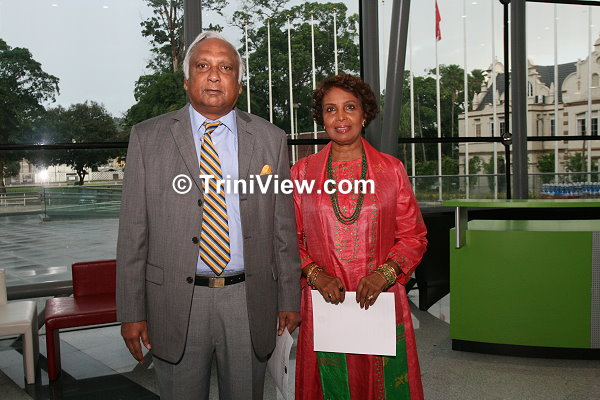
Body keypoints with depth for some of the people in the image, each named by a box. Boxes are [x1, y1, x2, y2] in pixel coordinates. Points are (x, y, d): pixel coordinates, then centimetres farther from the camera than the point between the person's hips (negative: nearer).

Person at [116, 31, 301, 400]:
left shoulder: (271, 139, 3)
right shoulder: (147, 138, 0)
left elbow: (284, 227, 4)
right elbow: (133, 231, -1)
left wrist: (289, 299, 4)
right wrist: (131, 312, -3)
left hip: (250, 303, 1)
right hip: (176, 304, 0)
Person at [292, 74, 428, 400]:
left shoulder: (391, 169, 4)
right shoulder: (302, 171, 5)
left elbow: (413, 236, 4)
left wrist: (385, 273, -11)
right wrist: (315, 275, -9)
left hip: (381, 300, 0)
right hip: (324, 301, 0)